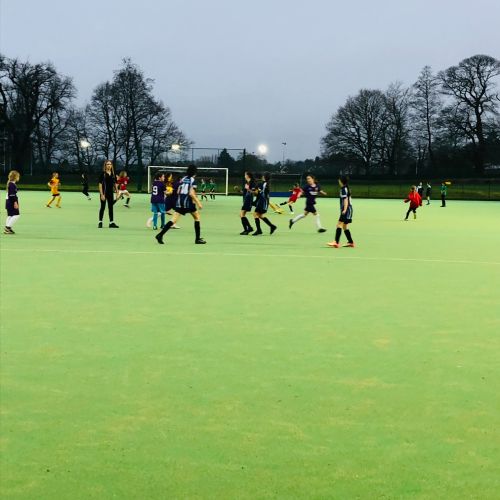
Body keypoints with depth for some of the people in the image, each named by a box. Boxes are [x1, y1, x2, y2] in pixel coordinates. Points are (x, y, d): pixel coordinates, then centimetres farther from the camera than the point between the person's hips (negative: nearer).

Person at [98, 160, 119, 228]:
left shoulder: (112, 174, 6)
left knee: (111, 207, 6)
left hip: (111, 193, 5)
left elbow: (114, 183, 13)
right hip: (104, 193, -5)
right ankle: (100, 222, 12)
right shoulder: (103, 173, -9)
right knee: (102, 207, 2)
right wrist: (101, 194, -17)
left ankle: (111, 222, 9)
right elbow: (100, 184, -11)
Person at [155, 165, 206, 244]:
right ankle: (197, 239, 13)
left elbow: (178, 192, 16)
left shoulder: (183, 179, 14)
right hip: (188, 202, -6)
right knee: (197, 217, 14)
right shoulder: (192, 180, -5)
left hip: (179, 202, 6)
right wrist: (198, 202, -12)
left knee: (174, 220, -1)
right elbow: (191, 193, -16)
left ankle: (160, 235, -16)